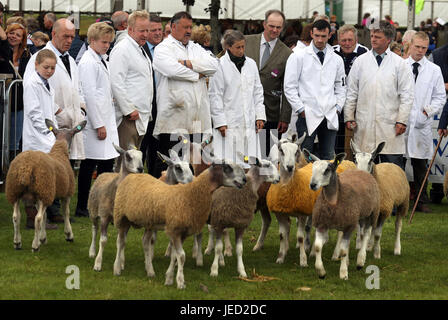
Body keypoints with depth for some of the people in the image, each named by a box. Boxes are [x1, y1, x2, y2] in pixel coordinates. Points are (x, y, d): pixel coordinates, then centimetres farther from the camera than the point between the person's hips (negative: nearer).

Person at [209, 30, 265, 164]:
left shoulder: (251, 64, 11)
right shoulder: (220, 65, -4)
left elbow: (258, 91, 17)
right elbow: (215, 96, -4)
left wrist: (260, 115, 9)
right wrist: (220, 121, -8)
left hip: (249, 123, 4)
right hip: (229, 123, -4)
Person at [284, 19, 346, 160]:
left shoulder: (336, 60, 12)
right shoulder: (298, 57, 0)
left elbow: (341, 87, 20)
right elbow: (289, 87, -2)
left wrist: (338, 108, 6)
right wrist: (301, 110, -8)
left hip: (330, 117, 4)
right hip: (307, 116, -4)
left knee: (328, 158, 4)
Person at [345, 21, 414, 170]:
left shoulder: (399, 64, 4)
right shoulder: (360, 61, 9)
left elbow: (407, 96, 2)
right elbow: (351, 92, 11)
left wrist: (402, 121, -5)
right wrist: (349, 117, 5)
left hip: (390, 125, -2)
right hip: (364, 125, 2)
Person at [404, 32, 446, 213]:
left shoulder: (434, 70, 8)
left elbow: (440, 96, 11)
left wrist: (429, 110, -5)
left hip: (422, 123, 1)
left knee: (420, 164, 5)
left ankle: (422, 201, 11)